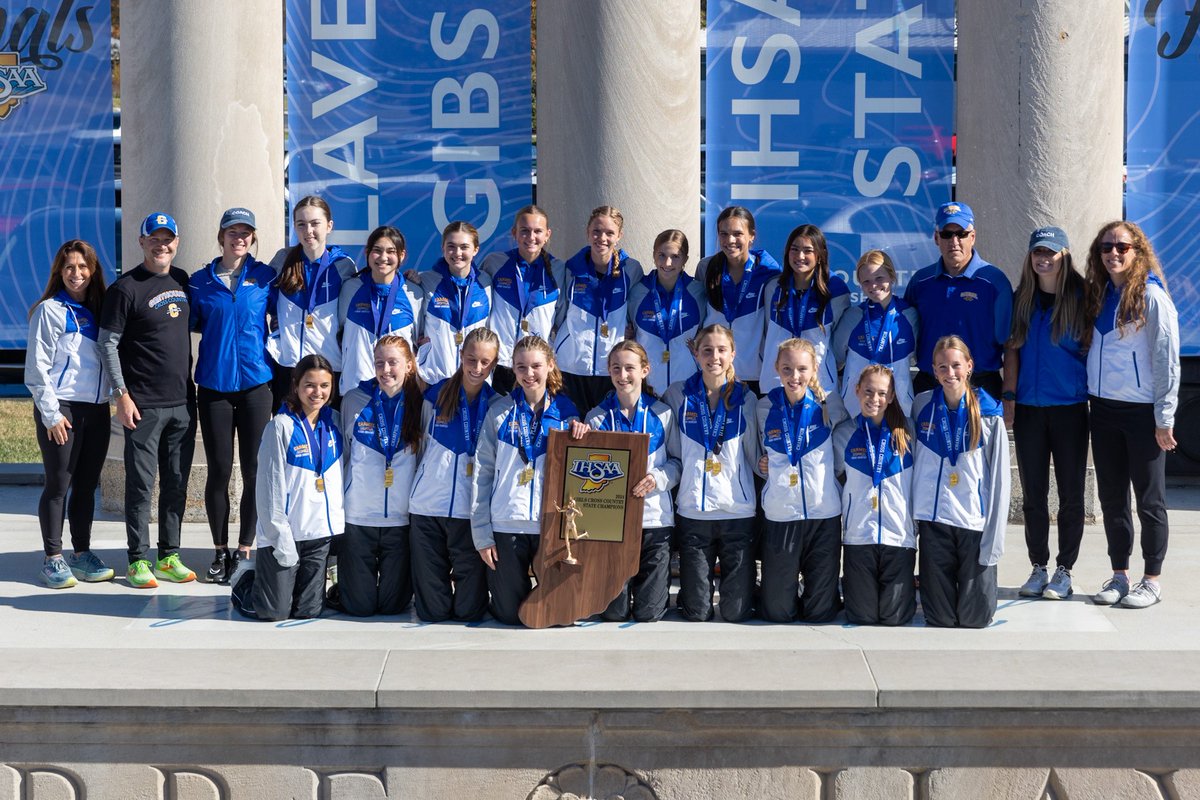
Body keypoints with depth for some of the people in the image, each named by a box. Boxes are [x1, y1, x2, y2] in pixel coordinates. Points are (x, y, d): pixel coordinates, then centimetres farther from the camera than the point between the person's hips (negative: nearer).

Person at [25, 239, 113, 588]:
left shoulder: (99, 310, 13)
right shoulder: (50, 310, -4)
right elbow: (37, 367, -8)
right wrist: (51, 413, -12)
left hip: (96, 410, 5)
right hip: (61, 409, -5)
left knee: (87, 485, 10)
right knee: (58, 485, -1)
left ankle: (82, 553, 19)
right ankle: (53, 559, 5)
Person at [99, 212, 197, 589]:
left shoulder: (183, 281, 11)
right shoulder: (125, 288, -7)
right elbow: (108, 344, -7)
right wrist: (122, 395, -13)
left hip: (182, 402, 6)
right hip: (143, 405, -6)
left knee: (176, 483, 9)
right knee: (141, 483, -2)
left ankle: (169, 557, 17)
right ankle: (138, 560, 5)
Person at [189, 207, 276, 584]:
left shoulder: (266, 277, 4)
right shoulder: (201, 281, 6)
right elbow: (190, 325, 14)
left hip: (256, 382, 0)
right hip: (214, 384, 0)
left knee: (254, 469, 1)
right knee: (219, 470, 2)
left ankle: (245, 550, 12)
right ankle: (220, 552, 13)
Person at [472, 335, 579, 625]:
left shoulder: (567, 412, 6)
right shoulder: (500, 411, 2)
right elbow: (483, 472, 1)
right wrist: (482, 534, -4)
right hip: (506, 524, -1)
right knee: (509, 613, 3)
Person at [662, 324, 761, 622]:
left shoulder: (745, 398, 4)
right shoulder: (678, 396, 4)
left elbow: (755, 454, 9)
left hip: (738, 509, 0)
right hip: (693, 510, 0)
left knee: (736, 612, 0)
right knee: (696, 613, 2)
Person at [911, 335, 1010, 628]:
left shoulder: (989, 415, -2)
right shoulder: (921, 406, 5)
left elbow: (999, 480, -1)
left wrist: (994, 539, -7)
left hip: (975, 523, -1)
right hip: (933, 520, 2)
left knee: (975, 617, 1)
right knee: (939, 618, 1)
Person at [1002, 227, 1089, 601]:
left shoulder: (1081, 298, -1)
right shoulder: (1021, 300, 8)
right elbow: (1012, 349, 9)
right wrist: (1008, 396, 2)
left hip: (1070, 407, -3)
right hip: (1028, 407, 3)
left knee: (1071, 493, 2)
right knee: (1033, 493, 6)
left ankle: (1064, 570, 11)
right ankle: (1038, 567, 16)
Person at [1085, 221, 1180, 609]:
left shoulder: (1152, 296, -9)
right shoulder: (1098, 294, 10)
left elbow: (1166, 359, -10)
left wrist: (1165, 417, -12)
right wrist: (1089, 400, 8)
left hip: (1142, 412, -6)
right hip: (1103, 409, 6)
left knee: (1149, 498, 3)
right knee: (1111, 497, 10)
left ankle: (1152, 580, 11)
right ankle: (1119, 575, 20)